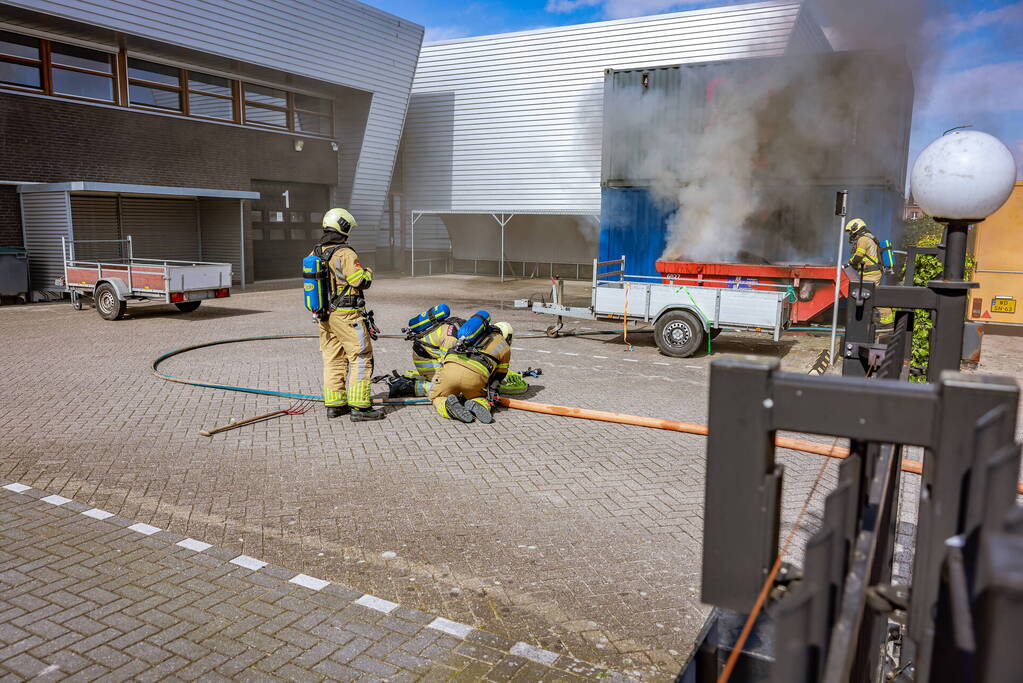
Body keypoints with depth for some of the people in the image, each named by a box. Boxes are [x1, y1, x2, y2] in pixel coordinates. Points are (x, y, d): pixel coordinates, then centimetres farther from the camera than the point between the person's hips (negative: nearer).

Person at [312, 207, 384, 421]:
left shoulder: (314, 253, 9)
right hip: (346, 315, -8)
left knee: (333, 359, 15)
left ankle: (334, 404, 20)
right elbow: (362, 282, -17)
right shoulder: (345, 254, -16)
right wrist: (368, 272, 3)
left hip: (324, 315, 8)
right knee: (361, 358, -2)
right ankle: (360, 407, -4)